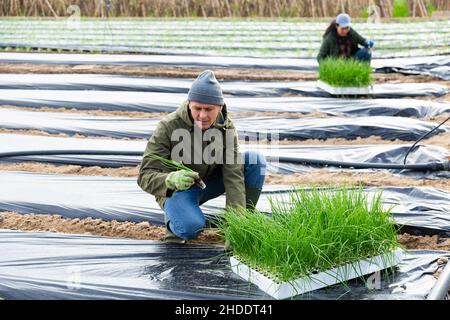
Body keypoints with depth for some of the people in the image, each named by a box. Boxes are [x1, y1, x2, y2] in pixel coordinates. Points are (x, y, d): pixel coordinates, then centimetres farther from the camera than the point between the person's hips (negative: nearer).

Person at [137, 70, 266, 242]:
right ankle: (174, 221, 1)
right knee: (191, 227, -37)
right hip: (176, 189, -4)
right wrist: (171, 179, -51)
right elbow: (145, 176, -27)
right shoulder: (168, 127, -25)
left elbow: (233, 176, -20)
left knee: (256, 160, -18)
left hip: (210, 181, 4)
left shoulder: (226, 127, -14)